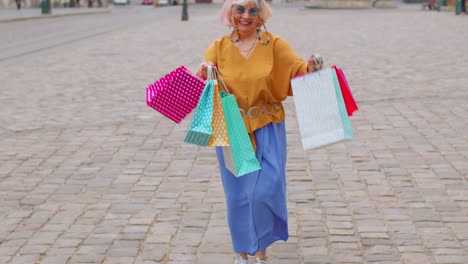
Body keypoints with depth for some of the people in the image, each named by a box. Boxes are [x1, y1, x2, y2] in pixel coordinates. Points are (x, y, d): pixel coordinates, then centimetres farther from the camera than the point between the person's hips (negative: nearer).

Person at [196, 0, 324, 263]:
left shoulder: (274, 44, -3)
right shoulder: (218, 48, 0)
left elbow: (297, 69, -14)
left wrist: (311, 67, -37)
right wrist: (205, 74, -28)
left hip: (267, 130, -1)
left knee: (267, 189, -3)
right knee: (238, 192, 8)